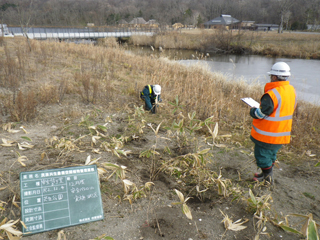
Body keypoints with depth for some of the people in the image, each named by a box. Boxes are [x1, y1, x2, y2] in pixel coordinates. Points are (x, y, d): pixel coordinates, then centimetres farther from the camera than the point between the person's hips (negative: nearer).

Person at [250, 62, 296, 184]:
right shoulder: (292, 90, 1)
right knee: (271, 153, 24)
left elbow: (261, 114, -22)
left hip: (267, 134, -8)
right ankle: (267, 174, 38)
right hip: (283, 133, 8)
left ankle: (267, 178, 21)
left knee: (262, 154, 9)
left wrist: (252, 110, -1)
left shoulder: (272, 94, -26)